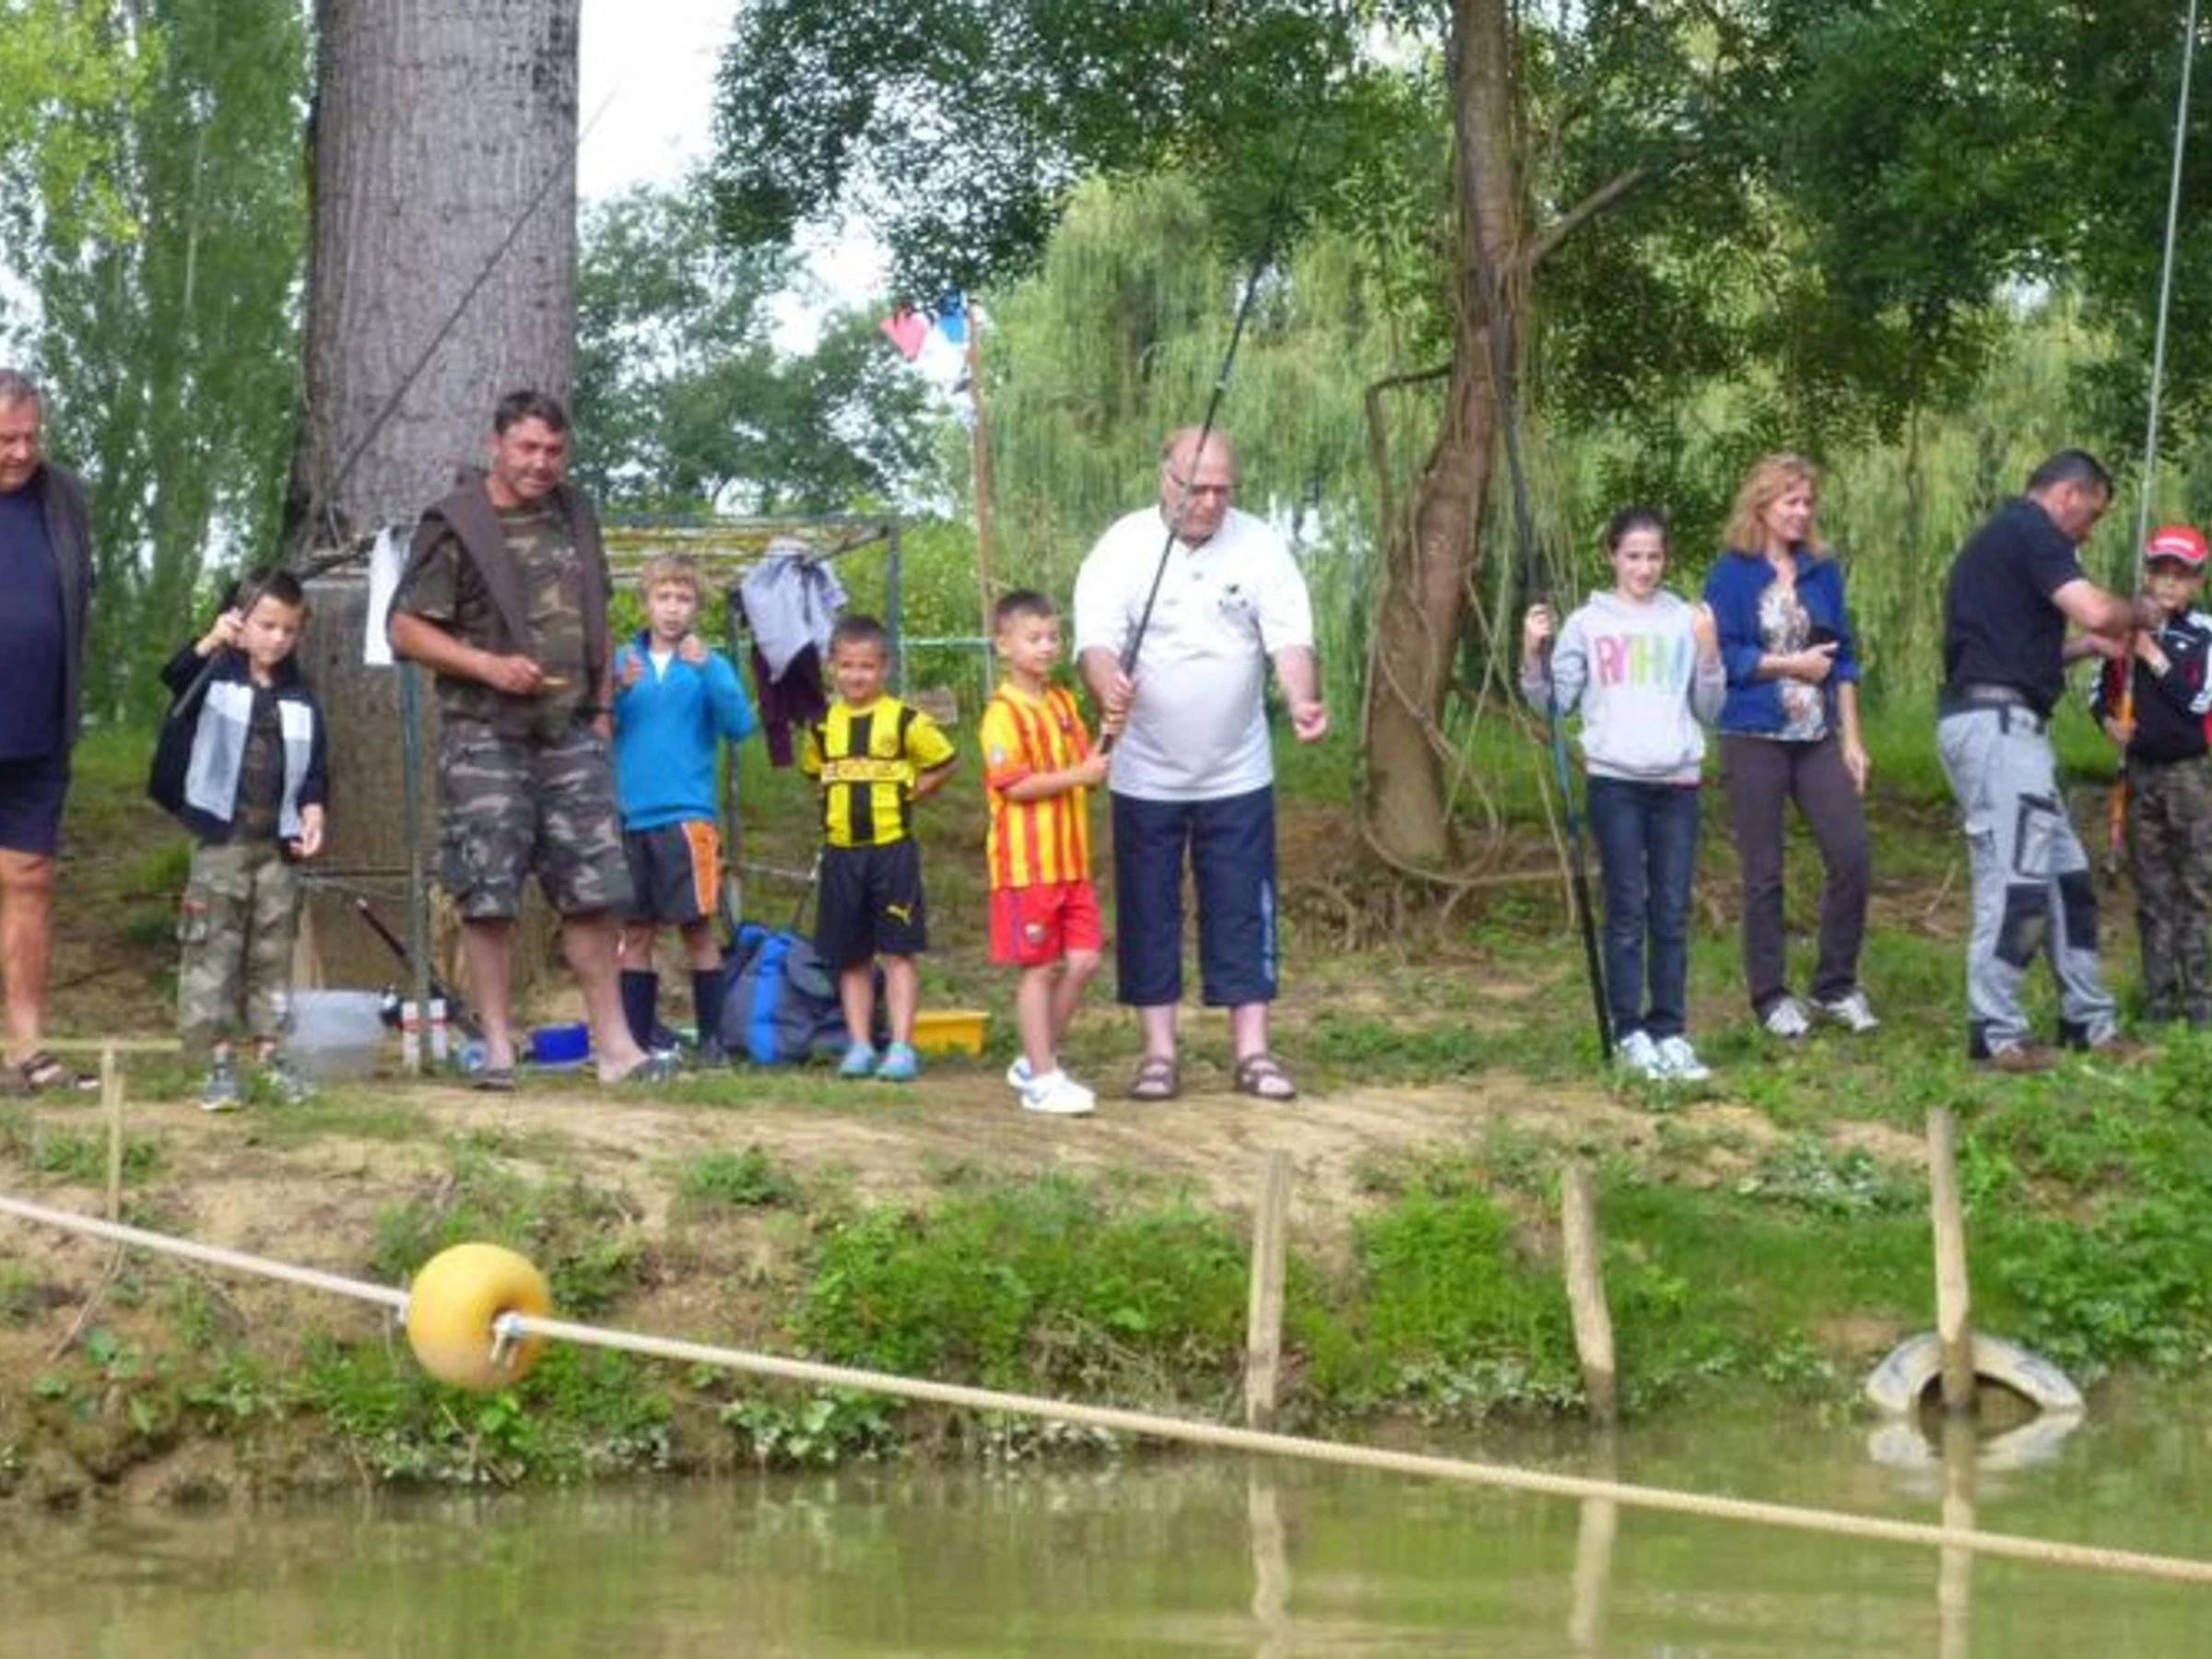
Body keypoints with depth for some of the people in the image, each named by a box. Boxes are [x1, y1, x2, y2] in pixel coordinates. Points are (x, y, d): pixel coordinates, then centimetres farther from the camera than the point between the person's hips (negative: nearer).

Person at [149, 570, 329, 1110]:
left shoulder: (300, 700, 9)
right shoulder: (217, 676, -2)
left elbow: (314, 768, 10)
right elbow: (177, 678, -23)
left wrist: (312, 814, -8)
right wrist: (211, 642, -42)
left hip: (278, 844, 4)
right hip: (221, 841, -4)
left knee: (273, 952, 9)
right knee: (212, 950, -4)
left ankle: (271, 1054, 16)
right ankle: (219, 1062, -2)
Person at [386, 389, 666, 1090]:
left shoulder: (574, 516, 13)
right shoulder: (454, 527, -4)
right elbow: (405, 630, -5)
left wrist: (601, 705, 13)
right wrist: (487, 666, -16)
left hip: (572, 736, 5)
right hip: (485, 736, -4)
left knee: (592, 892, 2)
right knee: (487, 898, -4)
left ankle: (614, 1043, 7)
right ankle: (498, 1048, 3)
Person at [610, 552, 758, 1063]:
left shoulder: (708, 664, 1)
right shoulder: (623, 661, 8)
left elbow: (740, 725, -10)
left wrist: (705, 669, -19)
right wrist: (618, 690, -15)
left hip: (686, 814, -3)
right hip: (630, 815, 3)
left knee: (697, 928, -1)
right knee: (635, 933, 7)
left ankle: (711, 1038, 5)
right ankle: (636, 1040, 11)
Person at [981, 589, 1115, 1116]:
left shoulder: (1062, 702, 13)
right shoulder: (1004, 711, -11)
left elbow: (1083, 765, 16)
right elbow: (1014, 785, -18)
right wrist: (1079, 775, -20)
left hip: (1071, 861, 7)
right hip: (1026, 863, -7)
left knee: (1083, 960, 5)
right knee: (1040, 968, -3)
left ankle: (1036, 1060, 19)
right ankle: (1041, 1079, 3)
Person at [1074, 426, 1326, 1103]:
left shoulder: (1259, 546, -4)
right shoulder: (1123, 547, -9)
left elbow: (1290, 638, -10)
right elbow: (1096, 640, -18)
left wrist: (1303, 701, -30)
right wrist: (1109, 687, -41)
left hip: (1236, 772, 1)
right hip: (1147, 775, -1)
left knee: (1243, 913, 2)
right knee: (1148, 915, 4)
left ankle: (1252, 1052, 6)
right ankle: (1158, 1052, 11)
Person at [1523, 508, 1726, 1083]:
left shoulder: (1685, 622, 8)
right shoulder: (1588, 624, 3)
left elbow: (1708, 709, 8)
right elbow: (1552, 702, 1)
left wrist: (1708, 651, -5)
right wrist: (1532, 652, -13)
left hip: (1677, 782, 2)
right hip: (1615, 782, -2)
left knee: (1673, 913, 4)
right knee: (1627, 912, -1)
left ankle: (1670, 1032, 9)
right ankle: (1630, 1034, 4)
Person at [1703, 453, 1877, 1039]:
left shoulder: (1823, 571, 8)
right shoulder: (1732, 575, -4)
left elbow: (1843, 657, 10)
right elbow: (1721, 656, -9)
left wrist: (1852, 738, 5)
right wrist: (1792, 665, -11)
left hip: (1818, 741, 4)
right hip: (1754, 741, -4)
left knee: (1853, 858, -3)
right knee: (1764, 875, 2)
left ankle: (1835, 985, 11)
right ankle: (1770, 996, 12)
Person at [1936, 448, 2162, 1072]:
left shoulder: (2004, 534, 23)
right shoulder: (2030, 530, -9)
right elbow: (2095, 611, -20)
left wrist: (2094, 646, 22)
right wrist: (2139, 612, 1)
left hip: (2008, 723, 11)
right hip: (1995, 721, -11)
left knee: (2065, 874, 13)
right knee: (2015, 881, -10)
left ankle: (2088, 1020, 17)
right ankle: (1995, 1032, -6)